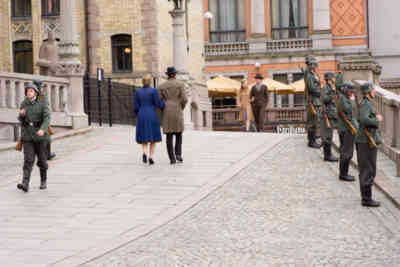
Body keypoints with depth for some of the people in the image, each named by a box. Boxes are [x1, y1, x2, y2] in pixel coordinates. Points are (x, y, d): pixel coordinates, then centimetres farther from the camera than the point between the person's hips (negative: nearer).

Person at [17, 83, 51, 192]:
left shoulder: (43, 104, -6)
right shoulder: (24, 104, 4)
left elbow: (47, 118, -19)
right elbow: (21, 120, 13)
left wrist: (42, 129, -37)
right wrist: (21, 114, -11)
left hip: (40, 135, -1)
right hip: (27, 136, 1)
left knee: (42, 160, 9)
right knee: (28, 160, -12)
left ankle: (43, 180, 32)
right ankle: (25, 184, -21)